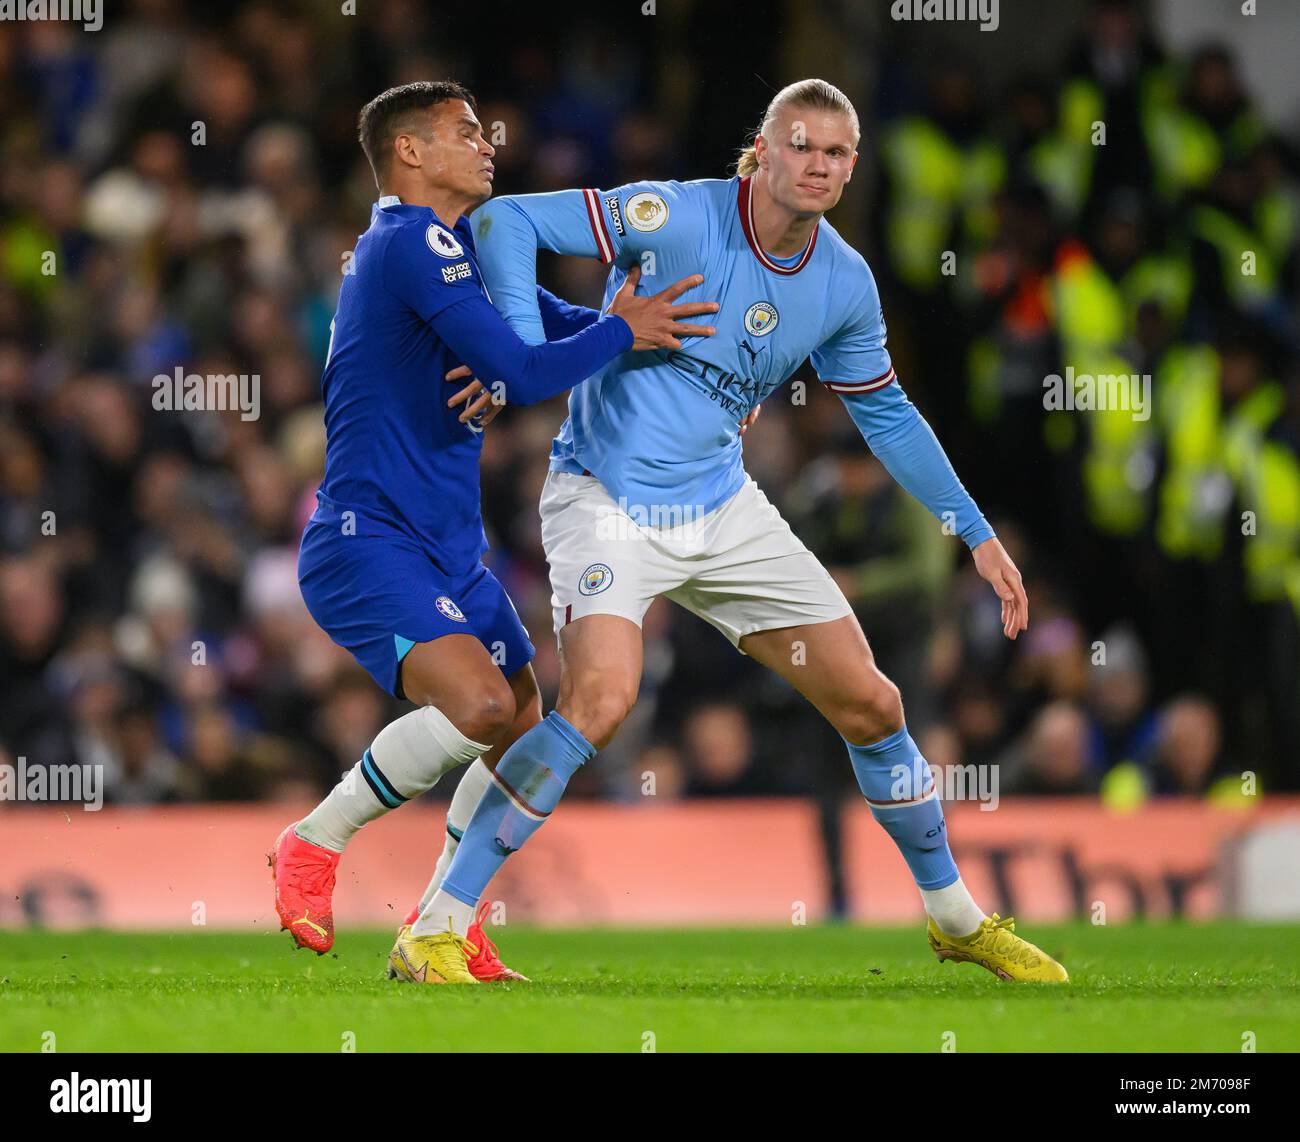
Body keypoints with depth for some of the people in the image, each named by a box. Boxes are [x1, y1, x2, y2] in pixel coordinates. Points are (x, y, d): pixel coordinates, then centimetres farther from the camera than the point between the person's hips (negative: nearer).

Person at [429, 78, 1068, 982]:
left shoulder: (845, 283, 1)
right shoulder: (676, 218, -17)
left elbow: (886, 415, 16)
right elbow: (504, 223, -19)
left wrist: (978, 535, 15)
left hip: (722, 506, 6)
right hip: (607, 497, -6)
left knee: (870, 704, 7)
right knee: (602, 697, -29)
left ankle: (955, 917, 29)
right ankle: (436, 930, -24)